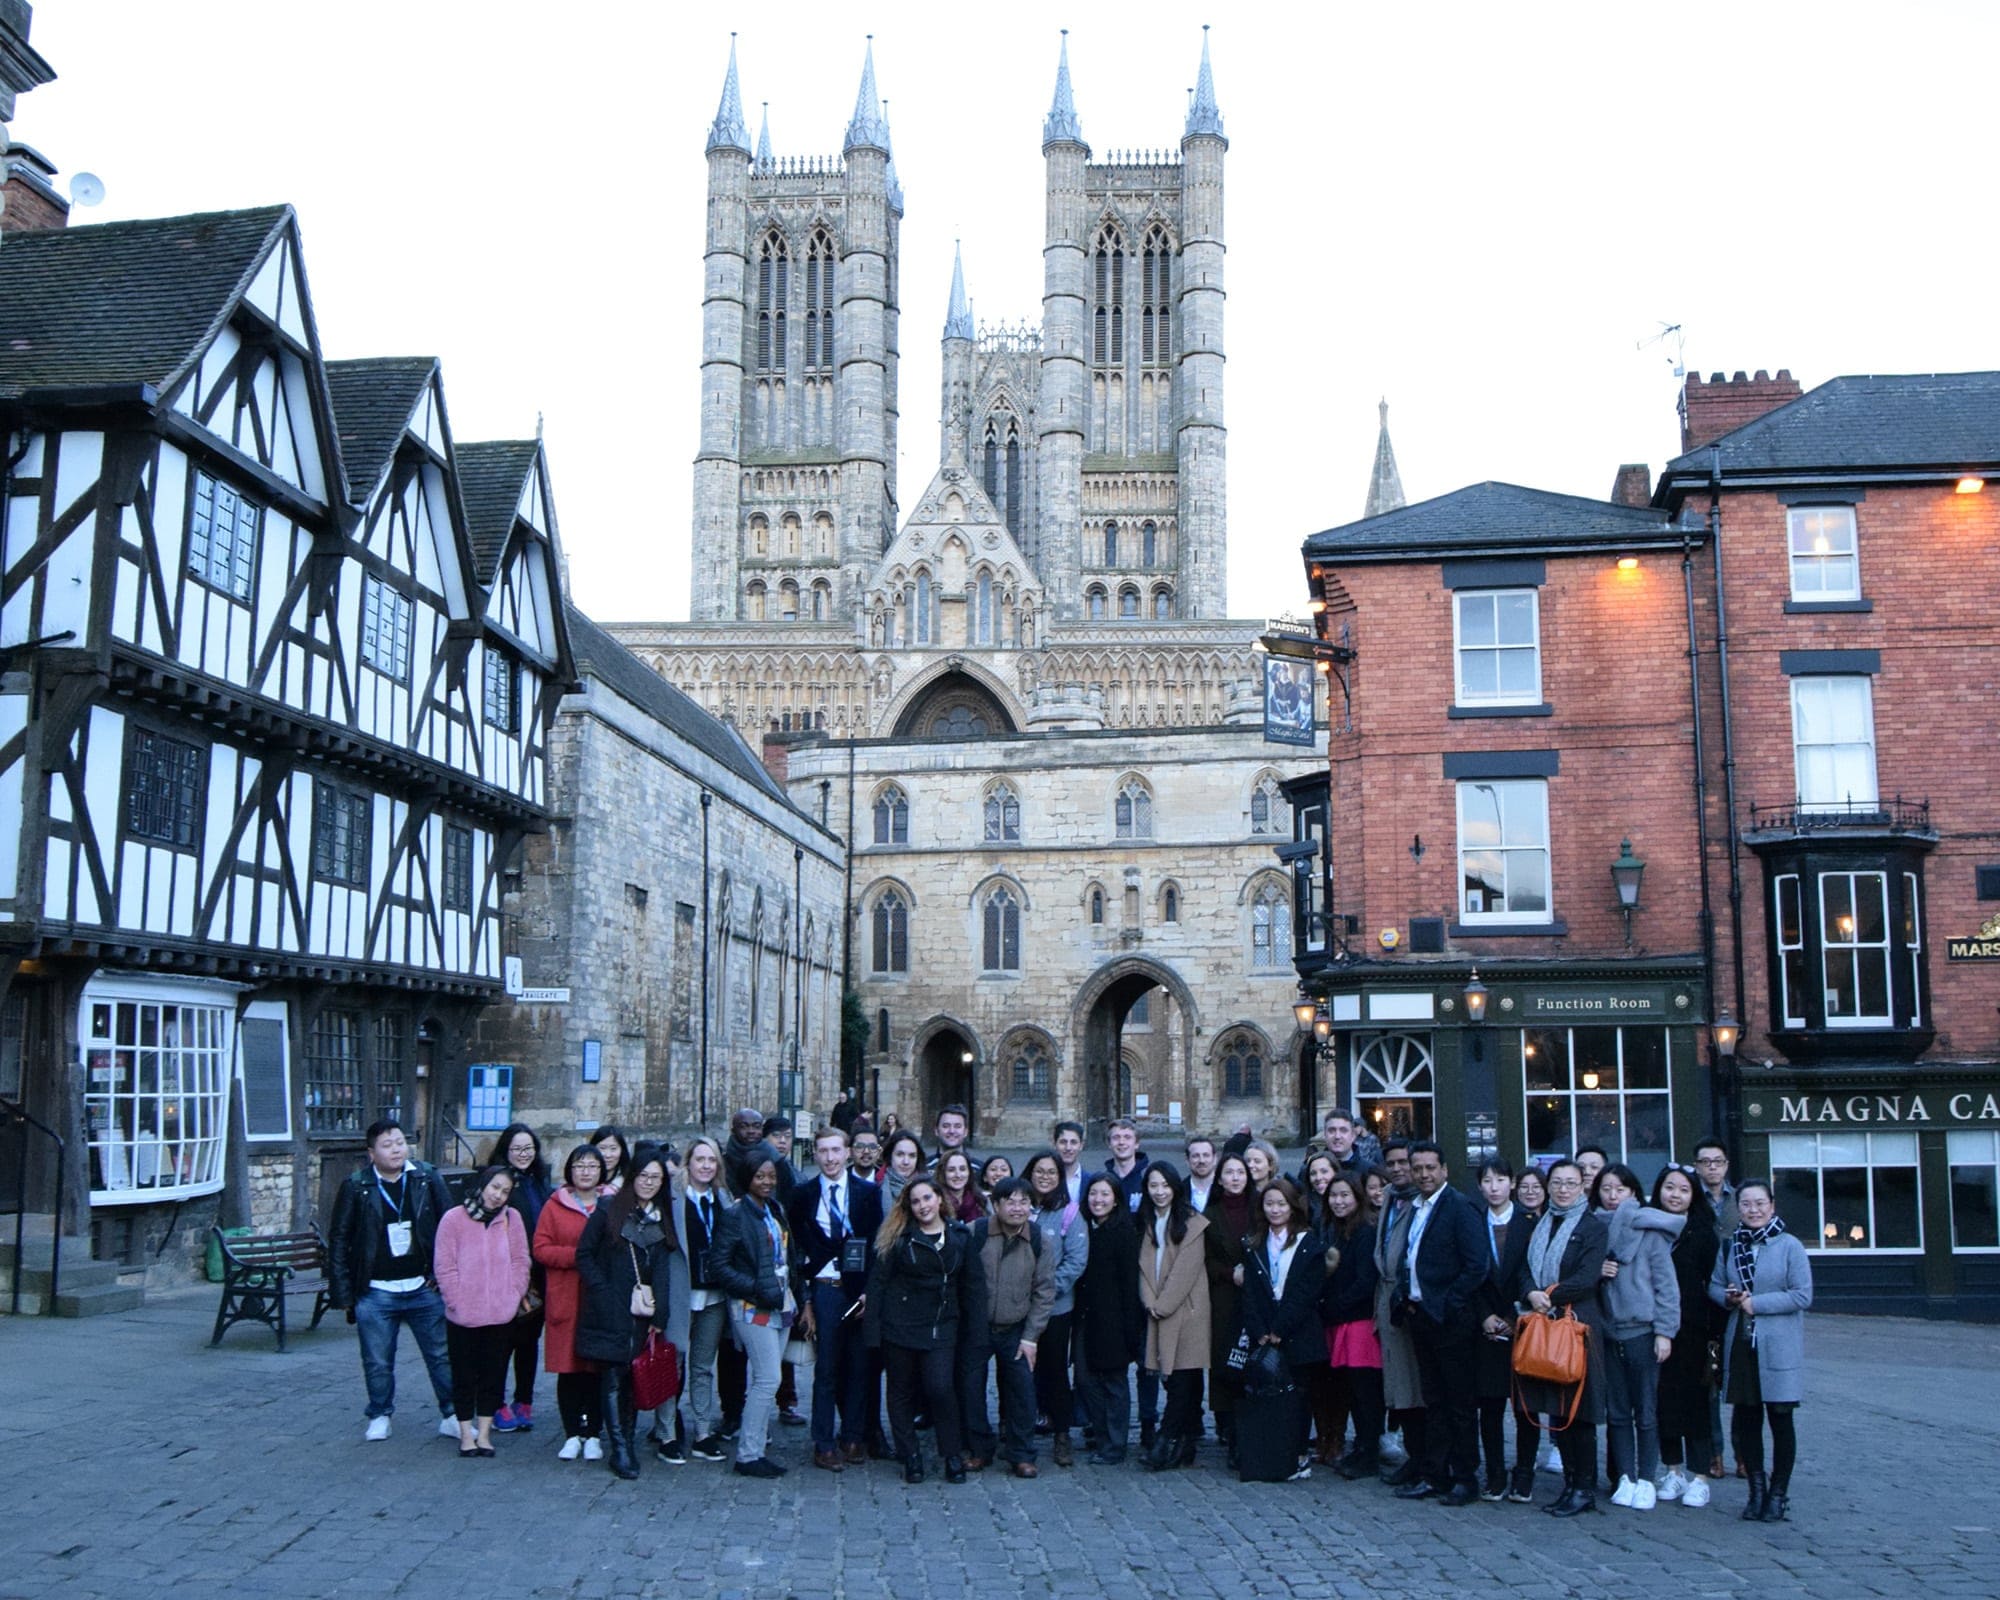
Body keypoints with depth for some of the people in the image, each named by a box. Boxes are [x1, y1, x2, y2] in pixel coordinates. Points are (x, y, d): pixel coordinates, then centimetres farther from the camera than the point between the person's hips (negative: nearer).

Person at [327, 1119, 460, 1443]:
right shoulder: (356, 1187, -3)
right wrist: (343, 1294, -3)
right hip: (375, 1293, -1)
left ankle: (451, 1416, 16)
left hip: (424, 1289, 1)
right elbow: (339, 1240, 1)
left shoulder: (427, 1179, 0)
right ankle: (380, 1416, 27)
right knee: (377, 1363, 8)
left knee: (442, 1355, 5)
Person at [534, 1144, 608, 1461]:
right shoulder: (555, 1206, 7)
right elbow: (541, 1250, 1)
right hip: (565, 1298, 0)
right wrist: (577, 1255, -12)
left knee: (598, 1367, 1)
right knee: (568, 1367, 1)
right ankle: (572, 1435, 12)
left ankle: (592, 1435, 12)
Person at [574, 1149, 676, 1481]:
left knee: (634, 1379, 5)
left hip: (642, 1313, 4)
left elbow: (664, 1271, 8)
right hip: (610, 1312, -4)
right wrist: (602, 1292, -9)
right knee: (613, 1378, -7)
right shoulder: (609, 1211, 0)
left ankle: (628, 1442, 13)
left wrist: (658, 1315, 1)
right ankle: (620, 1449, -6)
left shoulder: (663, 1218, 12)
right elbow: (584, 1254, 0)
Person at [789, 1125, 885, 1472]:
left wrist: (868, 1290, -6)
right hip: (824, 1290, -1)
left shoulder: (869, 1193, 5)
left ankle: (853, 1437, 18)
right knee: (826, 1368, 1)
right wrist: (803, 1298, -3)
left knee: (859, 1367, 6)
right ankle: (824, 1444, 8)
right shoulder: (802, 1195, 5)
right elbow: (798, 1248, 3)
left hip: (860, 1290, 1)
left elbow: (876, 1245, 3)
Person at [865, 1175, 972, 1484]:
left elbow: (966, 1283, 10)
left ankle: (953, 1455, 5)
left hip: (942, 1326, 0)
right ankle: (910, 1456, 20)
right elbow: (878, 1279, -3)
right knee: (902, 1391, 6)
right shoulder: (899, 1236, -2)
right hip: (900, 1326, 0)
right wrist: (872, 1325, -8)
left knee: (941, 1387, -11)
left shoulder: (960, 1236, 5)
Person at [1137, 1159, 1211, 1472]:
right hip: (1159, 1312, 5)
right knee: (1176, 1379, 6)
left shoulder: (1192, 1224, -5)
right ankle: (1186, 1446, 11)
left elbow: (1186, 1270, -9)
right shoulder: (1148, 1225, 14)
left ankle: (1168, 1442, -7)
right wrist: (1150, 1302, -3)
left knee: (1182, 1378, -9)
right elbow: (1144, 1266, 11)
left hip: (1186, 1310, -5)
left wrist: (1163, 1305, -9)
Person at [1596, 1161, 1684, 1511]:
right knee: (1616, 1410, 8)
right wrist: (1598, 1271, -6)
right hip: (1608, 1331, 4)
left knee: (1645, 1410, 2)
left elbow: (1666, 1283, -6)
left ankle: (1646, 1480, 11)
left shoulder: (1650, 1230, -5)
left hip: (1642, 1331, -4)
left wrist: (1664, 1330, -10)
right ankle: (1625, 1478, 16)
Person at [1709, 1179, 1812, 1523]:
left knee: (1781, 1420, 4)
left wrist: (1756, 1303, -15)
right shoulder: (1729, 1247, 9)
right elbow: (1714, 1286, 13)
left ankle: (1779, 1492, 16)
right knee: (1745, 1419, 7)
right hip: (1740, 1345, 4)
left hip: (1778, 1347, -4)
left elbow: (1802, 1295, -12)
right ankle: (1756, 1488, 21)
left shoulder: (1789, 1246, -6)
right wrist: (1728, 1297, -9)